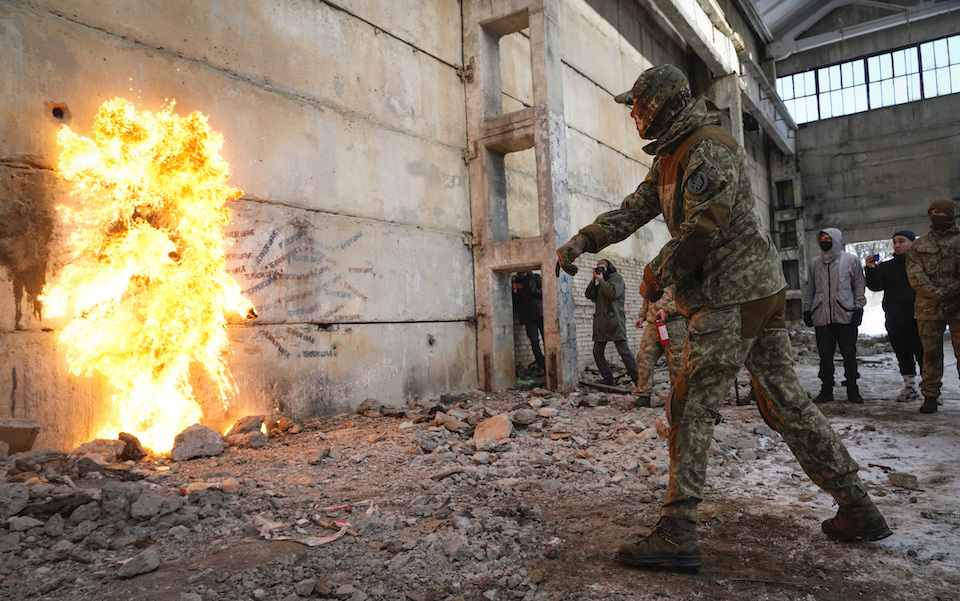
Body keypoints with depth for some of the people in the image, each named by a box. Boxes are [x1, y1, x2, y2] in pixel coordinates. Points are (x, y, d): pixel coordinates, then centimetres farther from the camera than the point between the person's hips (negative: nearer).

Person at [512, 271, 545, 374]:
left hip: (540, 312, -1)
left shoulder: (536, 278, 11)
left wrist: (524, 288, -6)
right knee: (534, 341, -9)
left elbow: (542, 293, -3)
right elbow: (514, 303, 10)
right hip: (528, 317, 1)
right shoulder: (514, 282, 14)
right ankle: (541, 365, 0)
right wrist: (514, 292, -9)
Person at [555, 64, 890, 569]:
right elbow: (633, 210, 15)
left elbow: (703, 230, -21)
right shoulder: (670, 158, 18)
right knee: (785, 401, 14)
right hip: (762, 292, 10)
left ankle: (677, 534, -4)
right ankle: (858, 510, 23)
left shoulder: (708, 149, -13)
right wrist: (582, 241, 3)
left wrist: (657, 275, -9)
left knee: (690, 410, -9)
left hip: (731, 299, -10)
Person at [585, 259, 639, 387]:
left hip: (614, 320, -8)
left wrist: (601, 280, -7)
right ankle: (608, 379, 9)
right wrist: (593, 279, 3)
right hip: (601, 321, 8)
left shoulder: (617, 278, 2)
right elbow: (589, 295, 10)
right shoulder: (600, 283, 23)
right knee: (597, 351, 3)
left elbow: (613, 293, -16)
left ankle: (638, 379, -9)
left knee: (624, 350, -12)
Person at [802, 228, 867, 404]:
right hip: (822, 317, 2)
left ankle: (852, 390, 11)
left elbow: (860, 284, 5)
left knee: (849, 355, 1)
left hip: (846, 316, -2)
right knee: (825, 355, 4)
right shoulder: (815, 264, 13)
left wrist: (858, 308, -2)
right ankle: (826, 390, 11)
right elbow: (809, 289, 17)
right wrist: (806, 310, 11)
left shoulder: (851, 260, 5)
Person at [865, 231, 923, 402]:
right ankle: (910, 387, 18)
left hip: (918, 319, -4)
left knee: (922, 353, -3)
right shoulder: (887, 267, 13)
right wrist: (871, 269, -13)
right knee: (903, 355, 9)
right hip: (895, 321, 4)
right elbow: (876, 286, 2)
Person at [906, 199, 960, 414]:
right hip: (929, 308, 1)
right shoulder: (919, 245, 13)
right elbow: (915, 275, -1)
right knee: (931, 353, 4)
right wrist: (938, 294, -13)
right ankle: (930, 396, 11)